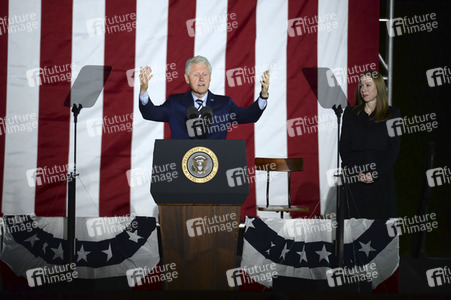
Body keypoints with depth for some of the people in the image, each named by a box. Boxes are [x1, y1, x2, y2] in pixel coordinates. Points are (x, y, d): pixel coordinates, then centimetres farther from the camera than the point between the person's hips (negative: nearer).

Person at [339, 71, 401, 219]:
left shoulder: (392, 114, 6)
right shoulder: (350, 113, 12)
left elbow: (394, 149, -1)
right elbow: (344, 146, 5)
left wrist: (375, 173, -13)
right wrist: (356, 172, -10)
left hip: (382, 177, -1)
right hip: (354, 177, 1)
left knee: (381, 215, -3)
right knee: (356, 216, -2)